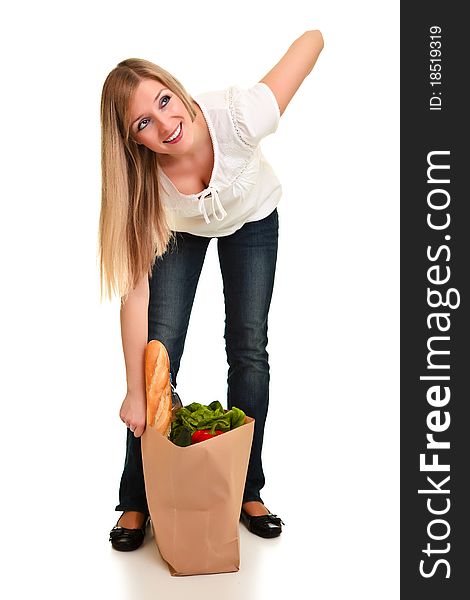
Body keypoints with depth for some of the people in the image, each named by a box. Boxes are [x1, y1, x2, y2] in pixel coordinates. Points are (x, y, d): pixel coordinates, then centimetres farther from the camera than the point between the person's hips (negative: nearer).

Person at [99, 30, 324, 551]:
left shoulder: (237, 115, -40)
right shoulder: (141, 182, -36)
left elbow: (311, 39, -26)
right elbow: (135, 288, -31)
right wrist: (135, 393, -28)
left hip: (252, 220, 1)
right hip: (179, 229, 0)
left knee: (249, 349, -4)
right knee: (158, 349, -8)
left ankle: (247, 491, 14)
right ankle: (137, 501, 9)